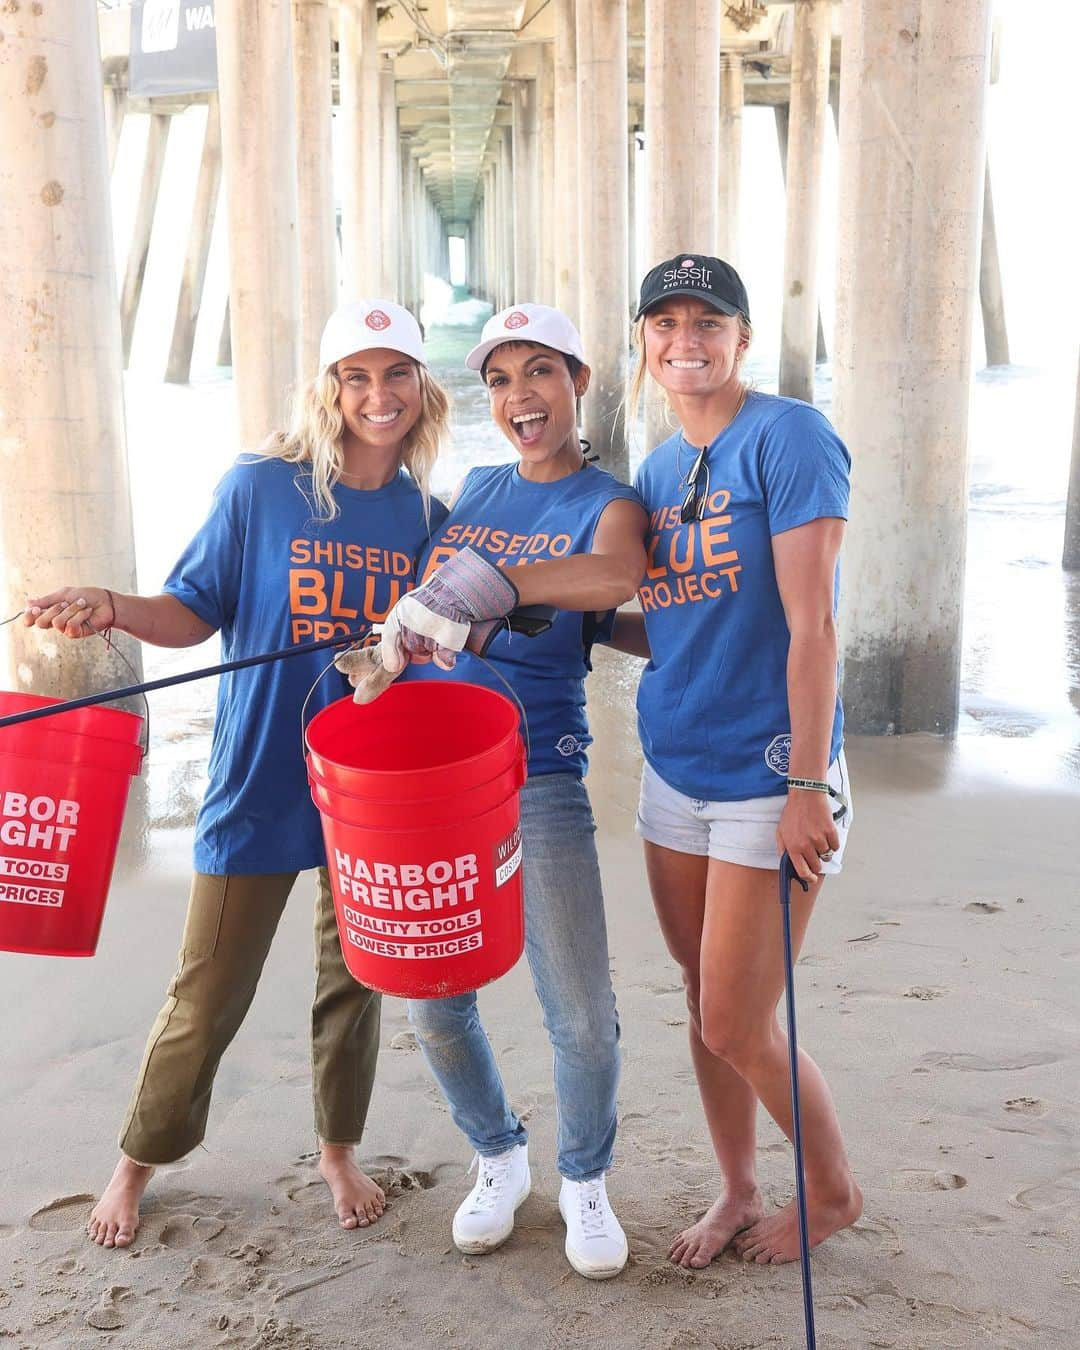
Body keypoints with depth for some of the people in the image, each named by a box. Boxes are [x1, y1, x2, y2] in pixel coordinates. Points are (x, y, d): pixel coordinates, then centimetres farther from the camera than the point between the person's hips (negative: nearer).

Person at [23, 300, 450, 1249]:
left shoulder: (427, 518, 2)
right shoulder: (259, 488, -7)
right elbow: (197, 612, -2)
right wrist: (114, 608, -19)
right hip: (259, 782, -2)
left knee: (355, 981, 16)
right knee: (208, 998, 6)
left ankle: (339, 1150, 39)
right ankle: (141, 1161, 31)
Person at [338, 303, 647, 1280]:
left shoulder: (607, 503, 0)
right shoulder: (475, 488, 14)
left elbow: (618, 576, -25)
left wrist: (480, 581, -33)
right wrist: (382, 657, 7)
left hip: (535, 778, -4)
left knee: (582, 1017, -5)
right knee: (432, 999, 8)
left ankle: (585, 1180, 24)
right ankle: (499, 1157, 34)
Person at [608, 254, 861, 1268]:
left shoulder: (788, 436, -13)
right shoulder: (655, 472, 9)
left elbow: (810, 626, -17)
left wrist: (808, 785, -20)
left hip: (768, 782, -7)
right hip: (674, 771, 7)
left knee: (736, 1030, 0)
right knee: (704, 1005, 15)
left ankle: (833, 1190, 27)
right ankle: (737, 1194, 36)